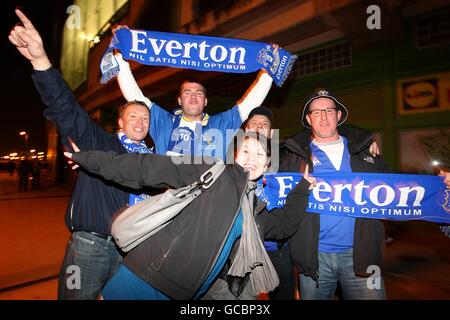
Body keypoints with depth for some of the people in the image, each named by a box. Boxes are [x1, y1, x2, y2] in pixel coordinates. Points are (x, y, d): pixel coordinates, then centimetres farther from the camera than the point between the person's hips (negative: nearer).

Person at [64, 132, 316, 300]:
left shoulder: (255, 206, 9)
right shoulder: (213, 174, -11)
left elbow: (283, 224, 22)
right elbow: (153, 168, -14)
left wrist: (302, 190, 15)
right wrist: (88, 159, -12)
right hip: (147, 277, -5)